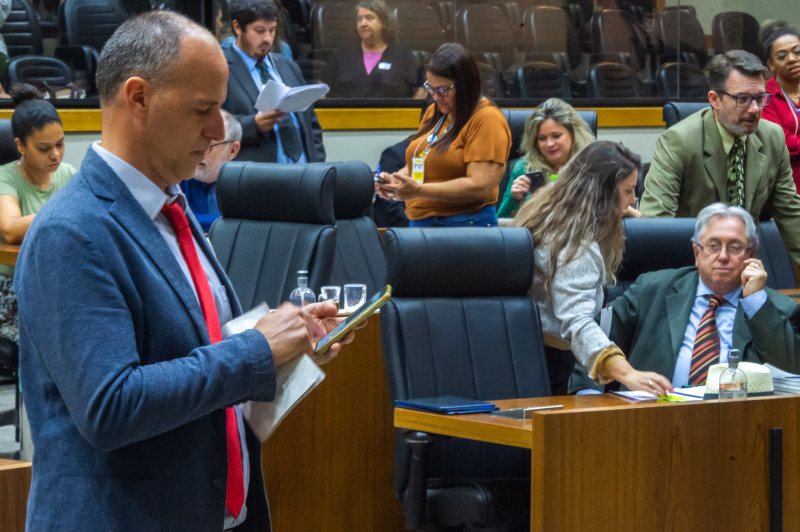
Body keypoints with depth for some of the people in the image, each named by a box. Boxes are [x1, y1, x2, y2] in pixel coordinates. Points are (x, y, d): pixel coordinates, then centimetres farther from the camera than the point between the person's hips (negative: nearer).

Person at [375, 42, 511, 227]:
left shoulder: (487, 120, -9)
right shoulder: (434, 112, 18)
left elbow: (480, 187, -17)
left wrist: (418, 190, -21)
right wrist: (397, 179, 3)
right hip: (417, 222, 7)